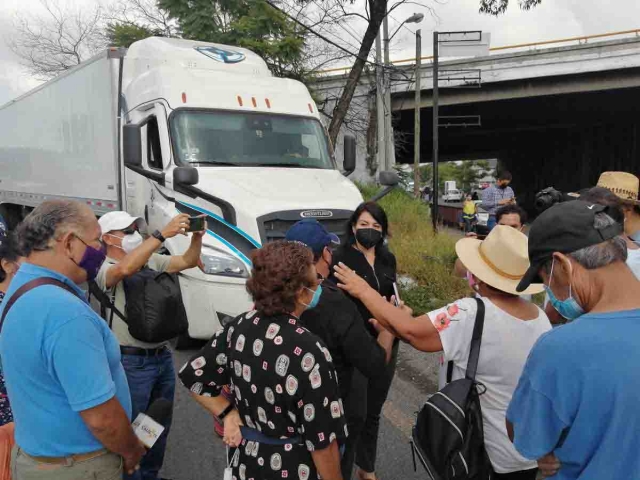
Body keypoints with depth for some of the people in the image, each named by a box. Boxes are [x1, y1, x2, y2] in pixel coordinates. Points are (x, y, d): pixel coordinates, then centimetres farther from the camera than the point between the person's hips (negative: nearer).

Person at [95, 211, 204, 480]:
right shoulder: (105, 269, -14)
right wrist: (163, 234, -39)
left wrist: (197, 235, -9)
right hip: (132, 363, -8)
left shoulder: (152, 260, 8)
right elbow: (126, 269, -36)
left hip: (163, 357, 8)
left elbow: (188, 261, 9)